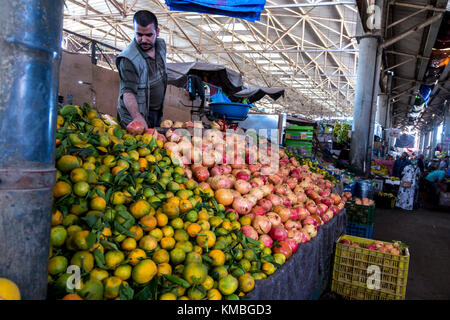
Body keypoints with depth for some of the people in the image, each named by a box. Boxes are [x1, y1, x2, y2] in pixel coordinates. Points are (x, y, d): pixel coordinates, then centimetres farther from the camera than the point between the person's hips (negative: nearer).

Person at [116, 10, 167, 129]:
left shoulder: (161, 45, 0)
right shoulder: (128, 59, -24)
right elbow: (127, 91, -30)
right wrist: (137, 117, -47)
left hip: (157, 114, 7)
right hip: (135, 117, -7)